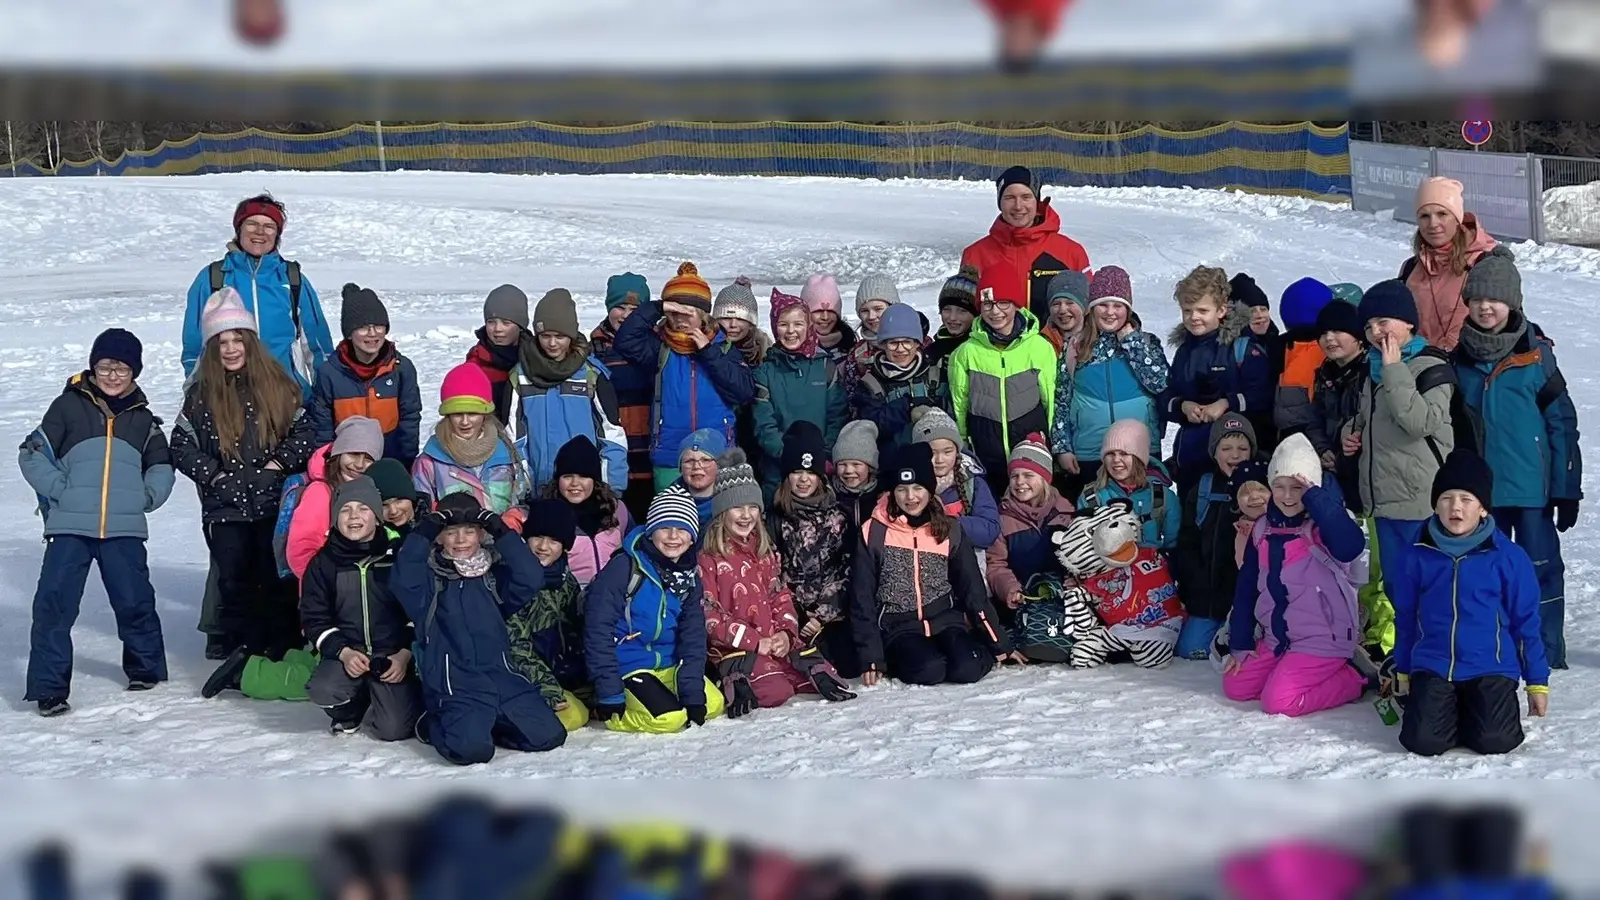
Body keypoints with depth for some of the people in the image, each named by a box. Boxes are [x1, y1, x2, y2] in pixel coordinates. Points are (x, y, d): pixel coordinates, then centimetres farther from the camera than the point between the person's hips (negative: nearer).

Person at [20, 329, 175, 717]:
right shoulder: (68, 407, 2)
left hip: (124, 528, 2)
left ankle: (146, 666, 30)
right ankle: (49, 686, -3)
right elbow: (33, 455, 0)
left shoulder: (142, 419, 13)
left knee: (135, 600, 7)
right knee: (54, 604, -8)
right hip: (70, 527, -2)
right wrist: (58, 490, -10)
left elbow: (161, 465, 22)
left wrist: (147, 495, 5)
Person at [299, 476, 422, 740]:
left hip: (395, 653, -1)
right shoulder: (323, 563, 3)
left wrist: (405, 654, -11)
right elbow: (314, 619, 3)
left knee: (394, 730, -18)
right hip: (346, 652, 1)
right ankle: (352, 708, 6)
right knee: (323, 691, -31)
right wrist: (343, 652, -13)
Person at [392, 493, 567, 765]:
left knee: (548, 735, -9)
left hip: (501, 676, 4)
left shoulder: (496, 575, 13)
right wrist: (423, 533, -20)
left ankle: (485, 723, 14)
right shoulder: (429, 578, 5)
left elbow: (532, 579, -7)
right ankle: (437, 724, 7)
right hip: (454, 684, -4)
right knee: (471, 748, -28)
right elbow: (402, 580, -18)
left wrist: (502, 532, -11)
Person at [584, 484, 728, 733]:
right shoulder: (625, 567, -17)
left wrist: (693, 694, -8)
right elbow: (598, 630, -19)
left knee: (713, 704, -3)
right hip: (625, 665, -7)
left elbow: (693, 636, 3)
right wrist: (609, 694, -22)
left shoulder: (690, 577, 3)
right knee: (668, 717, -24)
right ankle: (616, 710, 0)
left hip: (667, 664, 7)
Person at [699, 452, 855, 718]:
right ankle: (737, 683, -6)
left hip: (776, 641, 7)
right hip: (734, 647, -6)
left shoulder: (766, 553, 18)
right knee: (776, 692, -28)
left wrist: (785, 632, -4)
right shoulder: (707, 559, -5)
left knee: (820, 674, -9)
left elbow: (781, 596, 16)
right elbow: (709, 615, -11)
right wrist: (754, 641, -15)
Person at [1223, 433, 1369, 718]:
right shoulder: (1263, 529, 6)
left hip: (1322, 640, -8)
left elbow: (1351, 545, -39)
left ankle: (1352, 680, 0)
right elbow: (1247, 587, 12)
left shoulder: (1322, 527, -15)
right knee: (1235, 686, 5)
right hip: (1276, 640, 8)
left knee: (1278, 702, -19)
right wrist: (1241, 643, 10)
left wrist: (1315, 496, -34)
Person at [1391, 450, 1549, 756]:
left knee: (1495, 741, -21)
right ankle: (1450, 710, 15)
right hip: (1432, 669, 1)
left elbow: (1526, 622, 2)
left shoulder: (1508, 557, -4)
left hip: (1491, 669, -1)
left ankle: (1477, 709, 14)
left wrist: (1537, 681, 4)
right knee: (1424, 741, -19)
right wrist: (1402, 674, 18)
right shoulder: (1418, 558, 0)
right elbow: (1405, 619, 12)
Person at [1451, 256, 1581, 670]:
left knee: (1540, 566, 2)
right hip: (1479, 490, 3)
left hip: (1532, 485, -3)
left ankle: (1546, 653, 12)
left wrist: (1567, 490, -5)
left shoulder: (1535, 354, -6)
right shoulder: (1459, 357, 4)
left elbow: (1562, 423, -3)